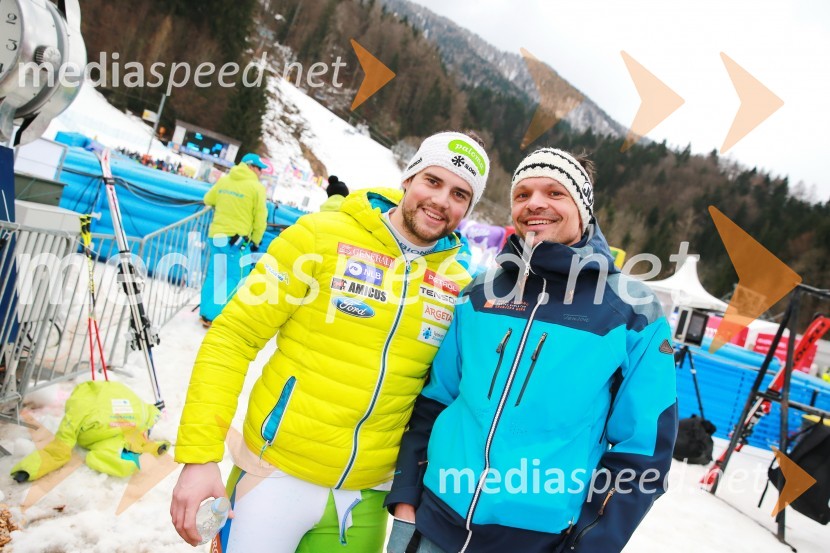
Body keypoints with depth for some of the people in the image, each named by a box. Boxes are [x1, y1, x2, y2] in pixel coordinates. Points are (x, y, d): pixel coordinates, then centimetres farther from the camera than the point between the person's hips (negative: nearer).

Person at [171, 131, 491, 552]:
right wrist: (200, 453, -14)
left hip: (368, 497, 3)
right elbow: (231, 339, -9)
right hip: (276, 475, -3)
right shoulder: (320, 236, -10)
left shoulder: (460, 287, -1)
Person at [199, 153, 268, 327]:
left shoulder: (223, 180, 8)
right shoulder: (256, 187, -8)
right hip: (236, 238, -7)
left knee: (215, 274, 16)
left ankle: (206, 312, 23)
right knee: (231, 278, 1)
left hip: (216, 234, 7)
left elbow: (208, 200, 20)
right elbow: (260, 218, -8)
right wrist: (256, 241, 4)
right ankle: (214, 316, -2)